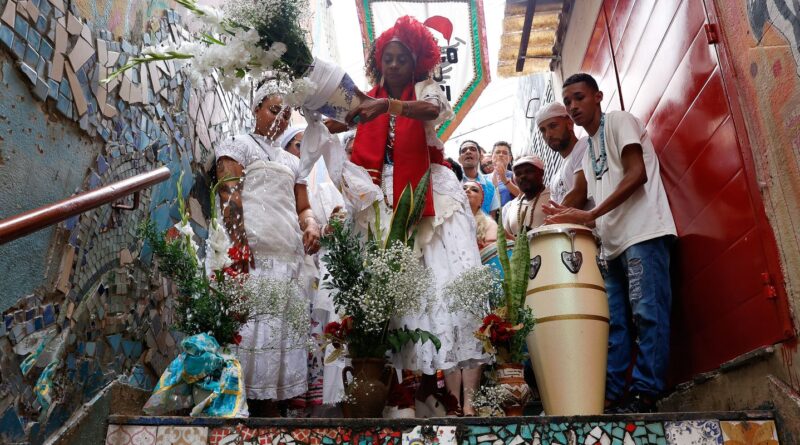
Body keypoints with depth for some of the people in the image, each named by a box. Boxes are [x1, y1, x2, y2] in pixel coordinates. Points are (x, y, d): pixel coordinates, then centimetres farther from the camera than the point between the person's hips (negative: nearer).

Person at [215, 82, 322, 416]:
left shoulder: (292, 162, 27)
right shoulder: (238, 145, 10)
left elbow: (303, 207, 25)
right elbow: (228, 195, -4)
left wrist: (311, 226, 0)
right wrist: (240, 243, -18)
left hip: (291, 255, 6)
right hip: (255, 251, -6)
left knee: (285, 326, 2)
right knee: (254, 322, -12)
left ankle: (268, 404, 8)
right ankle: (246, 402, -6)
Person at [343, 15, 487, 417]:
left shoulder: (426, 89, 9)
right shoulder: (368, 101, 17)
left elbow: (431, 109, -17)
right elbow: (358, 154, 6)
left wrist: (388, 106, -33)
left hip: (429, 193, -2)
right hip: (384, 198, 3)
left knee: (445, 278, -15)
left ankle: (466, 394, -18)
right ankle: (424, 380, -3)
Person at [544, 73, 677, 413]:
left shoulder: (619, 121, 3)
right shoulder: (588, 148, 25)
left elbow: (636, 175, -11)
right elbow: (582, 195, 23)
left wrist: (590, 216, -17)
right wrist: (566, 217, 2)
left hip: (643, 234, -8)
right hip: (611, 244, 8)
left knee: (647, 314, -9)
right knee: (613, 322, 3)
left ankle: (644, 395, -7)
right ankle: (610, 396, 4)